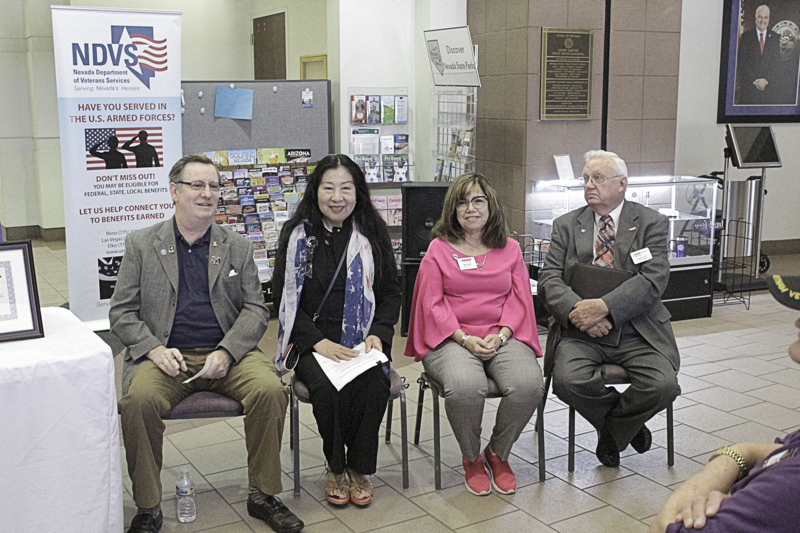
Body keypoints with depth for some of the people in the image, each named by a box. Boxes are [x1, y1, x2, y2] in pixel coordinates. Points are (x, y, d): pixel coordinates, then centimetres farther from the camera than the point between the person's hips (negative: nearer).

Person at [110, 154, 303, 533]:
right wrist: (154, 348, -12)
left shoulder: (238, 247, 14)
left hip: (228, 354, 1)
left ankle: (263, 495, -8)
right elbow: (121, 312, 6)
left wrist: (226, 352, -11)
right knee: (138, 401, -31)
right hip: (166, 356, -1)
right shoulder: (141, 245, 11)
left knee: (270, 390, -26)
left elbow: (256, 309, 6)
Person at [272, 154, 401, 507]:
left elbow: (391, 293, 11)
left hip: (363, 341, 1)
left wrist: (378, 334, -7)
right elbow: (284, 299, 0)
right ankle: (335, 468, -2)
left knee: (373, 385, -29)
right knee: (327, 388, -30)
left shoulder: (373, 233, 7)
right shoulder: (297, 234, 2)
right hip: (311, 341, -1)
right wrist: (319, 342, -13)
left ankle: (360, 468, -3)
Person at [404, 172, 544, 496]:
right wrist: (464, 338, -12)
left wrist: (501, 335, -9)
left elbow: (519, 298, 10)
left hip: (503, 337, 2)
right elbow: (432, 303, 1)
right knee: (465, 386, -35)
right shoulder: (439, 248, 10)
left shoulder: (509, 249, 17)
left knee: (529, 384, -28)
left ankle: (498, 453, 1)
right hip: (452, 338, -2)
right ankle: (471, 458, -3)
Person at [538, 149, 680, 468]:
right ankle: (624, 423, 7)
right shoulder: (566, 226, 12)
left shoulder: (652, 223, 5)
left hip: (637, 329, -1)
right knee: (568, 380, -27)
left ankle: (611, 430, 8)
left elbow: (653, 280, -9)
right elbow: (549, 280, 2)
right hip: (580, 329, 1)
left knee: (663, 385, -25)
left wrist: (603, 307, -22)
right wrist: (577, 310, -19)